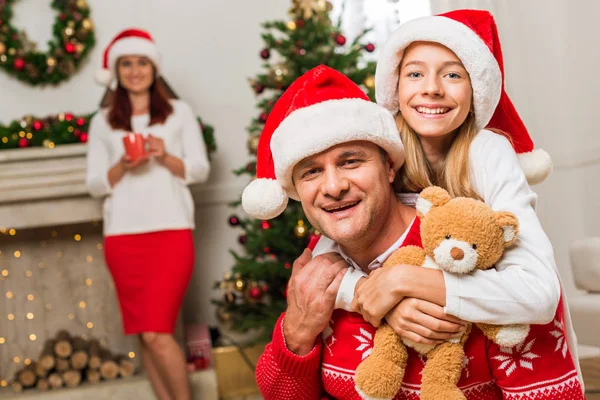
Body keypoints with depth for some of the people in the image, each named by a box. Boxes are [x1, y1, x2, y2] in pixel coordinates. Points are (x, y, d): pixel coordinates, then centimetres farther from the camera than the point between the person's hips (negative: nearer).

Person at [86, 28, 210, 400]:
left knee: (156, 333, -10)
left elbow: (201, 169, 3)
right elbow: (95, 184, 7)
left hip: (172, 232, -2)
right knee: (145, 334, 7)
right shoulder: (103, 122, 10)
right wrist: (122, 166, -13)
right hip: (123, 238, 3)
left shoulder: (179, 112, 6)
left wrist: (166, 158, -15)